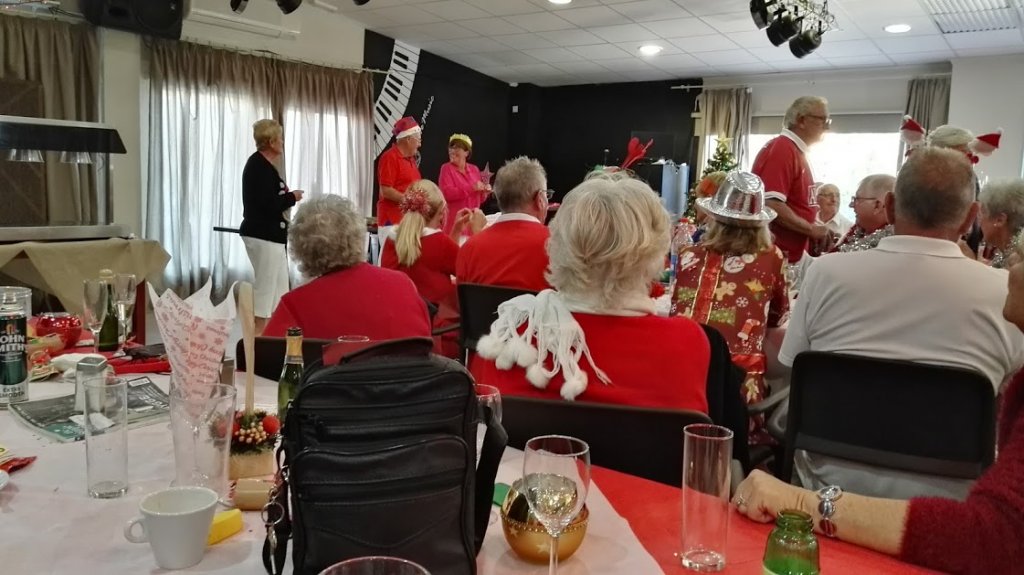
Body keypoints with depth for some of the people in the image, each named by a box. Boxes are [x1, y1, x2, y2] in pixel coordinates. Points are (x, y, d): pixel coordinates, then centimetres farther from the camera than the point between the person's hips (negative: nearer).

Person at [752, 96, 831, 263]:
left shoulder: (798, 152, 15)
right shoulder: (781, 149, -15)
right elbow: (771, 205, -25)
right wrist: (811, 229, -15)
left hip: (791, 254, 10)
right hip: (775, 254, -10)